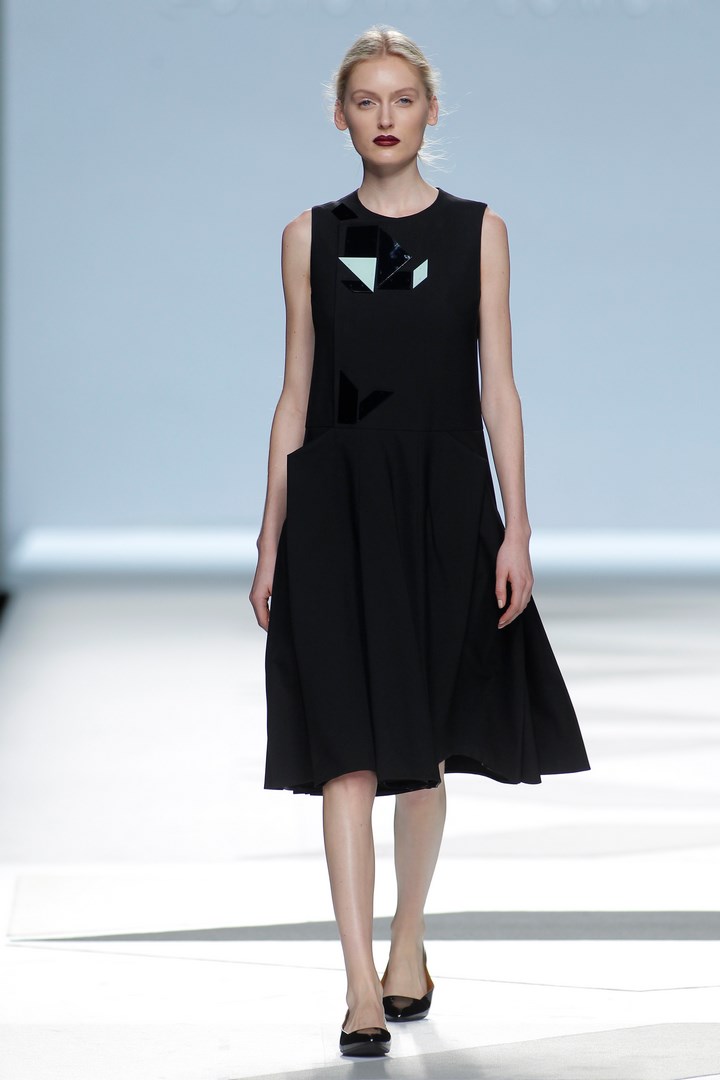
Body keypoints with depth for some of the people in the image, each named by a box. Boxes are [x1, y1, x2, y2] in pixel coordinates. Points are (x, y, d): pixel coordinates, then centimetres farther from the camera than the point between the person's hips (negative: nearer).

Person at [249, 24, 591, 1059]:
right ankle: (363, 985, -11)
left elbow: (497, 386, 2)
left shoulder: (478, 231, 5)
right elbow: (296, 393, 7)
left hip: (443, 503, 1)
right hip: (336, 502, 0)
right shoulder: (310, 237, 6)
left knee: (424, 745, 11)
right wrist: (270, 540, 4)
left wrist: (516, 524, -5)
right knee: (349, 748, -8)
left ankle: (408, 941, 29)